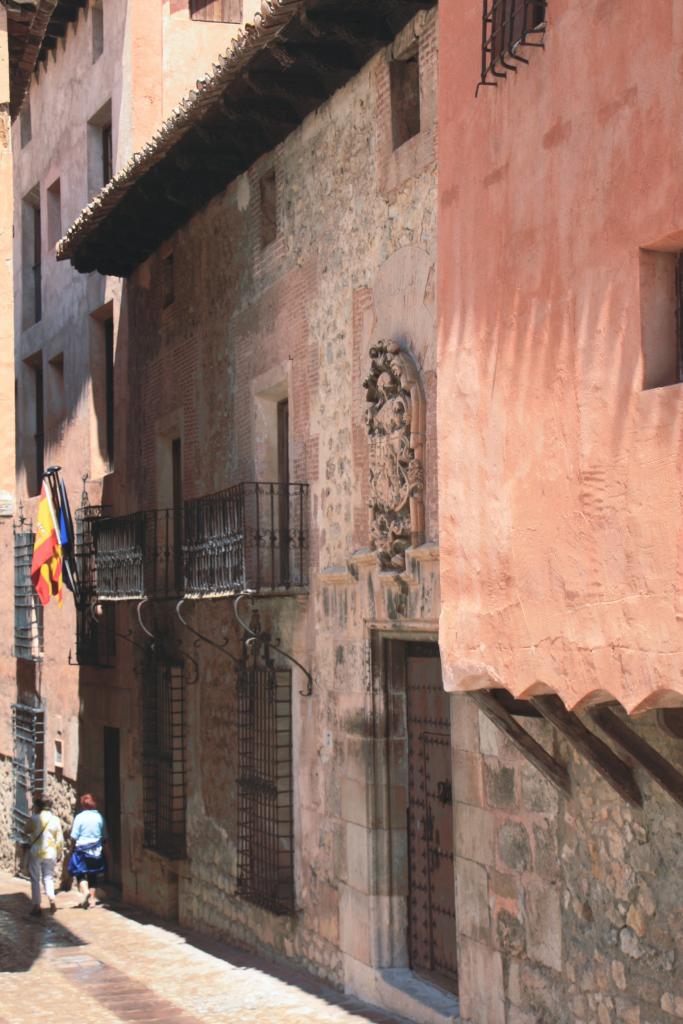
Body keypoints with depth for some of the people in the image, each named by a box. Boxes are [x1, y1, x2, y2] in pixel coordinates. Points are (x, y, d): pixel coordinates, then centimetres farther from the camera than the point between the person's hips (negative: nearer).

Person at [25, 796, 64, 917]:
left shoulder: (34, 818, -7)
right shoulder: (55, 819, 1)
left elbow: (27, 832, 6)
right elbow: (60, 839, 4)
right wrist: (58, 855, 12)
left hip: (36, 852, -3)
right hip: (50, 853, 3)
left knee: (35, 879, 7)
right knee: (48, 877, 12)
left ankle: (36, 906, 7)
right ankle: (51, 899, -11)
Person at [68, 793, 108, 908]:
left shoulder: (80, 817, -10)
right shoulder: (99, 817, 1)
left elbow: (74, 837, -10)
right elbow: (104, 836, 8)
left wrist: (72, 848, 3)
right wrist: (102, 846, 21)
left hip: (82, 850, -4)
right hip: (96, 851, 4)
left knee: (80, 874, 4)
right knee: (93, 876, 12)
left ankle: (85, 891, -20)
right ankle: (92, 899, 10)